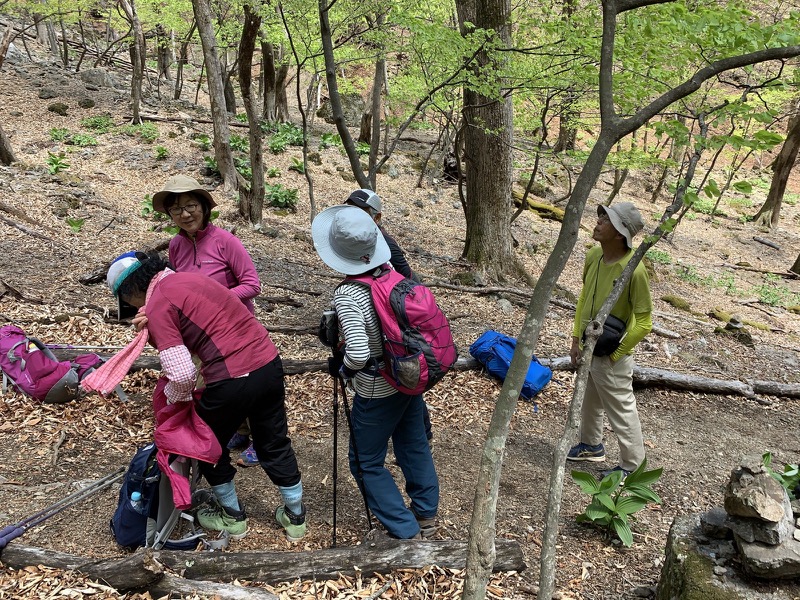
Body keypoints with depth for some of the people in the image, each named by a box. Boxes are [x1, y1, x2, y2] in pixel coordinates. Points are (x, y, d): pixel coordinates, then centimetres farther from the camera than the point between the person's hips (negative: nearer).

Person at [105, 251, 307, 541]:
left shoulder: (157, 307, -9)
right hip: (270, 364, 8)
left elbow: (181, 374, -17)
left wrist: (172, 397, 4)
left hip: (232, 381, -7)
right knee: (275, 446, 23)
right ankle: (295, 517, 39)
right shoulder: (190, 276, 16)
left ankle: (233, 517, 38)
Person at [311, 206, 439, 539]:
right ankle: (426, 515, 41)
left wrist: (340, 367, -9)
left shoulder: (347, 296, -26)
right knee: (414, 445, 24)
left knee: (366, 463, 12)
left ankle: (407, 533, 18)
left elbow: (358, 355, -30)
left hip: (377, 391, -7)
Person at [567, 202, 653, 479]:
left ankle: (632, 465, 29)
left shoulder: (633, 269, -28)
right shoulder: (593, 255, -7)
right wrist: (576, 339, 6)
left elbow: (644, 323, -22)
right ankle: (591, 445, 48)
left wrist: (614, 355, -15)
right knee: (589, 401, 26)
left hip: (610, 355, -7)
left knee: (621, 410, 10)